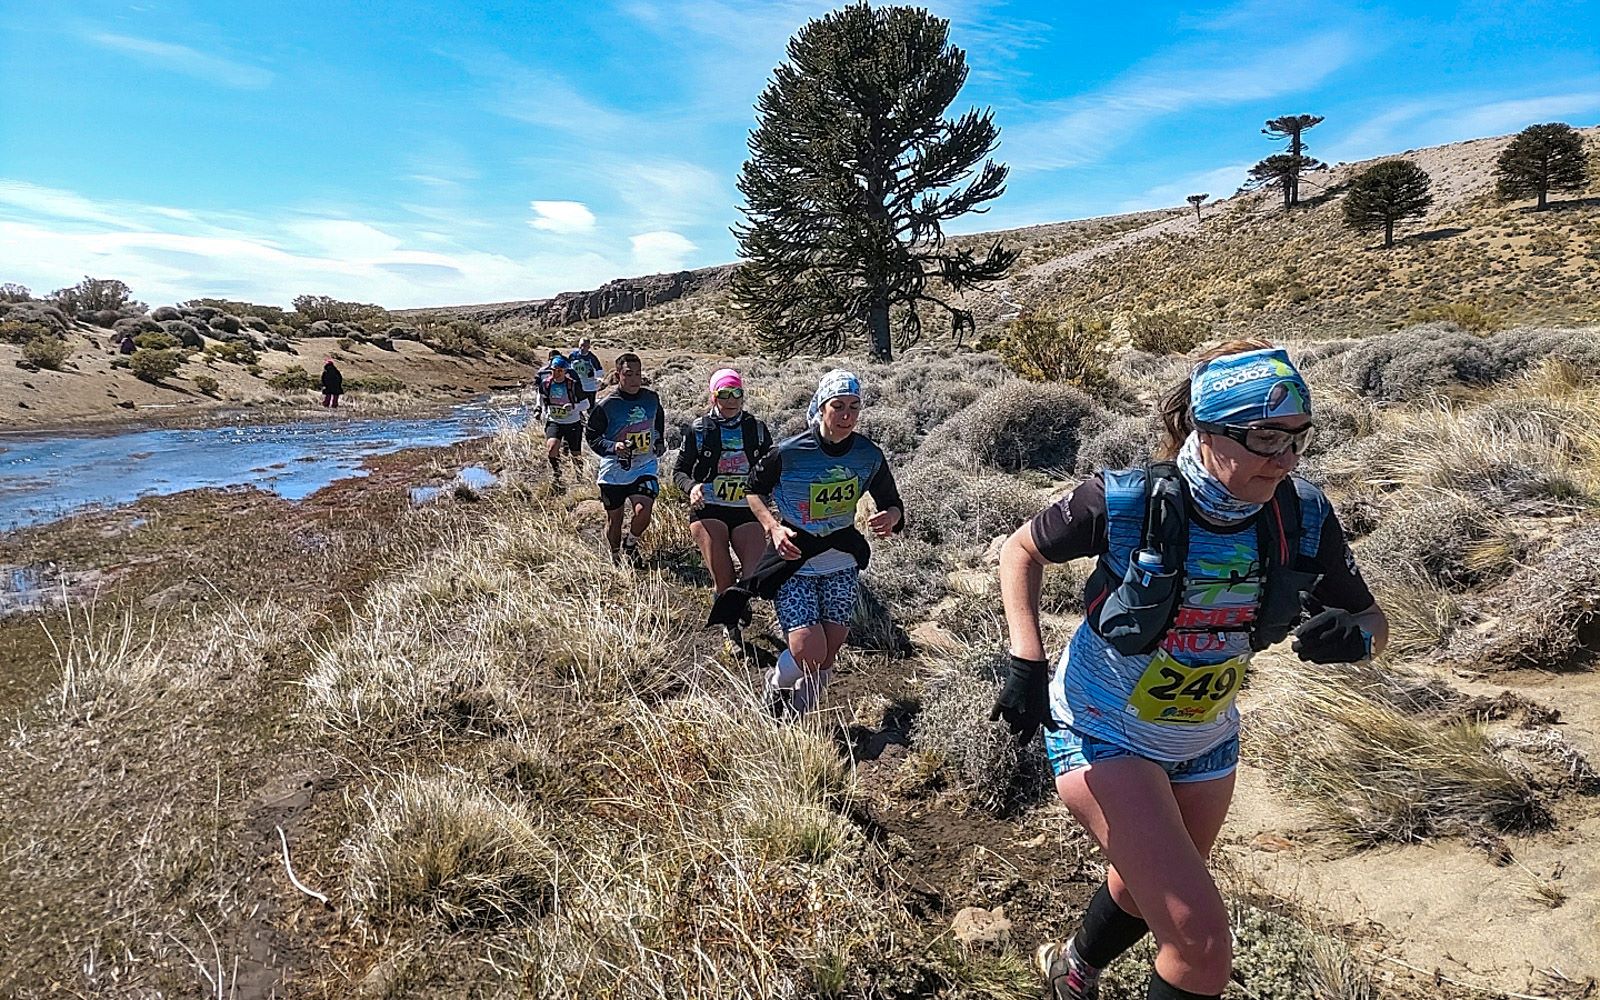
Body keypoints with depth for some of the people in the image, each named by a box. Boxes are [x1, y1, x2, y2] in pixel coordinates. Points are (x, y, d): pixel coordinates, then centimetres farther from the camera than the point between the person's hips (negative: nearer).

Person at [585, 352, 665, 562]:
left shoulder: (652, 398, 1)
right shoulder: (607, 405, -11)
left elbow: (659, 419, 24)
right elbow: (591, 436, -4)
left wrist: (660, 442, 13)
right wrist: (613, 447, -21)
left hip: (644, 468, 2)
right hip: (614, 471, -1)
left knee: (643, 511, -18)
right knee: (614, 519, 11)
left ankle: (630, 544, 14)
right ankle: (616, 557, 36)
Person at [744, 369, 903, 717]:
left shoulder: (870, 456, -7)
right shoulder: (789, 452, -17)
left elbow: (891, 503, 6)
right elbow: (753, 490, -1)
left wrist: (890, 518, -18)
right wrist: (774, 528, -16)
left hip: (841, 561, 4)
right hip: (793, 561, -4)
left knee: (828, 655, 8)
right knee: (809, 652, -14)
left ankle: (797, 719, 36)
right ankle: (775, 688, 22)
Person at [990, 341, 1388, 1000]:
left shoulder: (1304, 518, -15)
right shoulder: (1127, 502, -26)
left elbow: (1370, 618, -2)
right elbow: (1021, 550, -11)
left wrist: (1356, 635, -26)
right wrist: (1026, 661, -21)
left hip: (1204, 742, 6)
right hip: (1104, 734, -5)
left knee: (1148, 890, 29)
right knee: (1202, 943, -15)